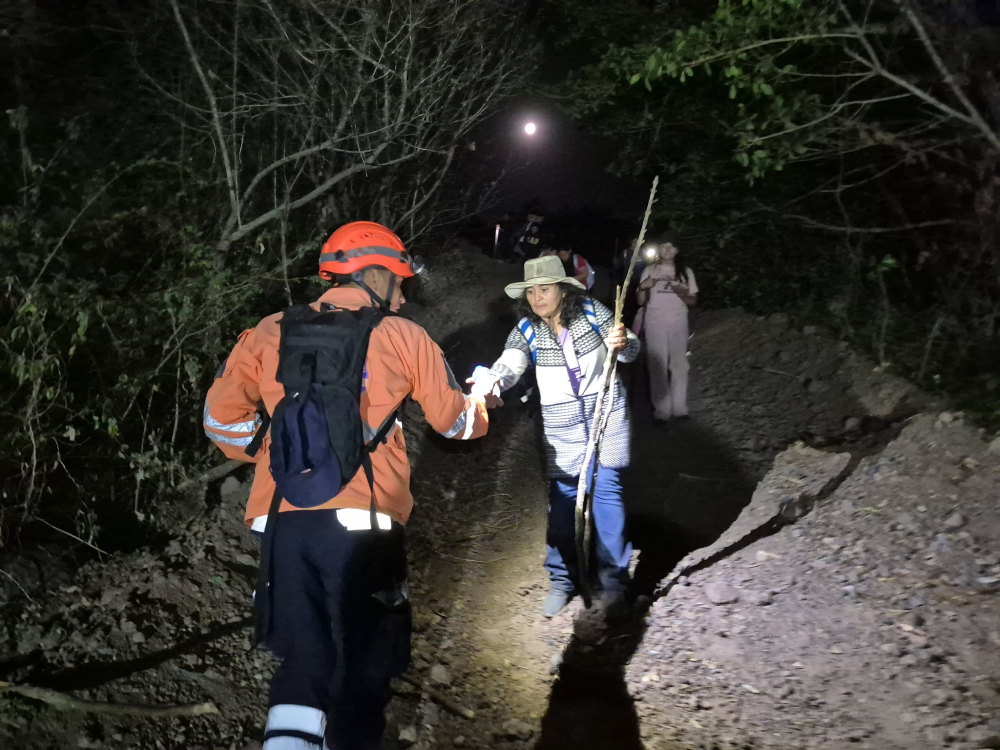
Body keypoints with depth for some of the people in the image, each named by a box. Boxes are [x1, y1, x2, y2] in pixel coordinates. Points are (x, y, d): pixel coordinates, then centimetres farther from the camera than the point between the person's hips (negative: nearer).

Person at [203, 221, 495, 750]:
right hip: (362, 522, -3)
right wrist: (481, 405, 42)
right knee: (363, 667, 11)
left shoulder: (272, 332, 13)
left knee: (304, 660, 15)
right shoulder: (402, 336, 8)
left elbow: (222, 414, 10)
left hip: (282, 522, 3)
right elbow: (454, 420, 19)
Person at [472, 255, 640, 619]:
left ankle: (613, 579, 11)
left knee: (606, 490, -1)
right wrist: (490, 381, -48)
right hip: (562, 424, 1)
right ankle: (561, 579, 18)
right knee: (562, 496, 3)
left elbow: (630, 350, -2)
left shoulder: (592, 311, -8)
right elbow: (508, 365, -25)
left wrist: (622, 344, -26)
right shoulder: (526, 331, -8)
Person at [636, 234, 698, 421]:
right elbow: (641, 301, 2)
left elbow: (693, 301, 7)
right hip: (655, 324, -1)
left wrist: (682, 294, -13)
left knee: (679, 365, 1)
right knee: (658, 366, -2)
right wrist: (642, 288, -17)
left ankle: (680, 407, 7)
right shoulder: (650, 270, 3)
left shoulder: (685, 271, 6)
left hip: (678, 324, 1)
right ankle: (661, 410, -1)